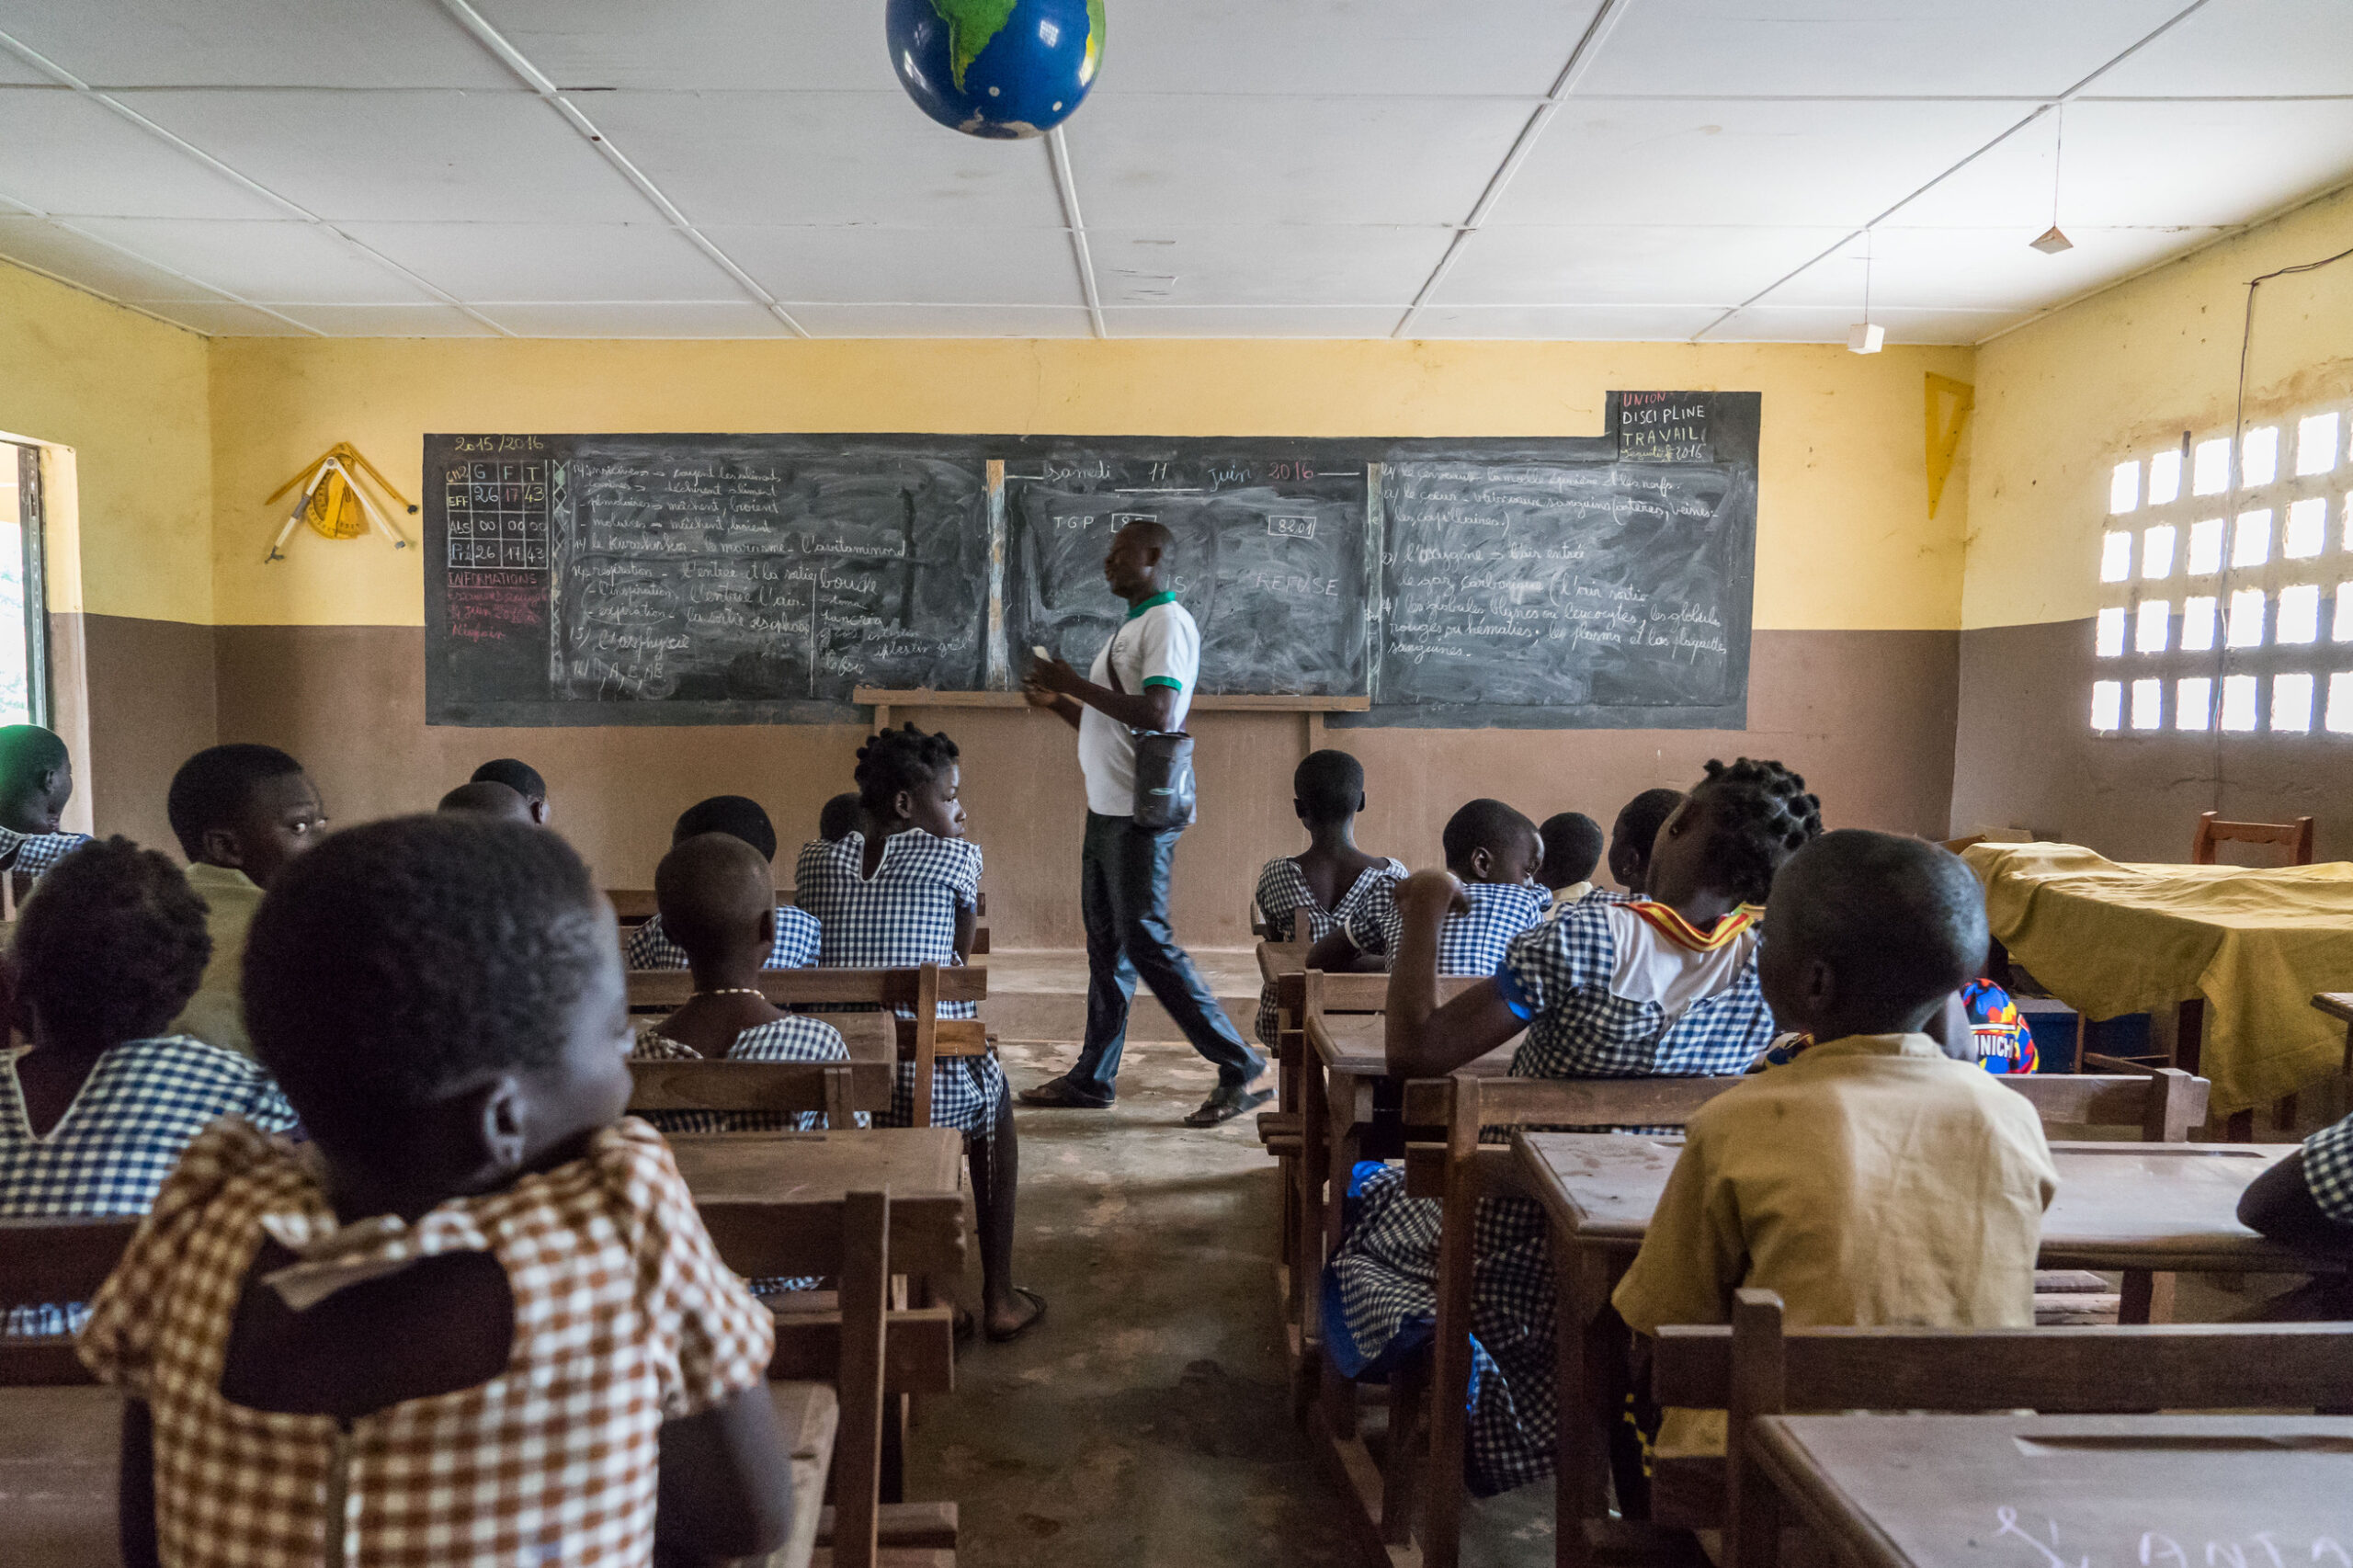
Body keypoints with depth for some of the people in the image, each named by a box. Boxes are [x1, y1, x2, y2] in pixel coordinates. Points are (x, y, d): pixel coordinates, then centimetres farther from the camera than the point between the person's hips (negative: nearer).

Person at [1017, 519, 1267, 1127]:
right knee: (1106, 944, 12)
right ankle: (1093, 1077, 21)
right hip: (1105, 809, 9)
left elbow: (1157, 714, -23)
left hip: (1139, 815, -9)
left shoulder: (1168, 622, -10)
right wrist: (1056, 701, 11)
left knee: (1146, 941, -9)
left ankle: (1238, 1068, -1)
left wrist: (1076, 683, -18)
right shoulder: (1128, 627, 20)